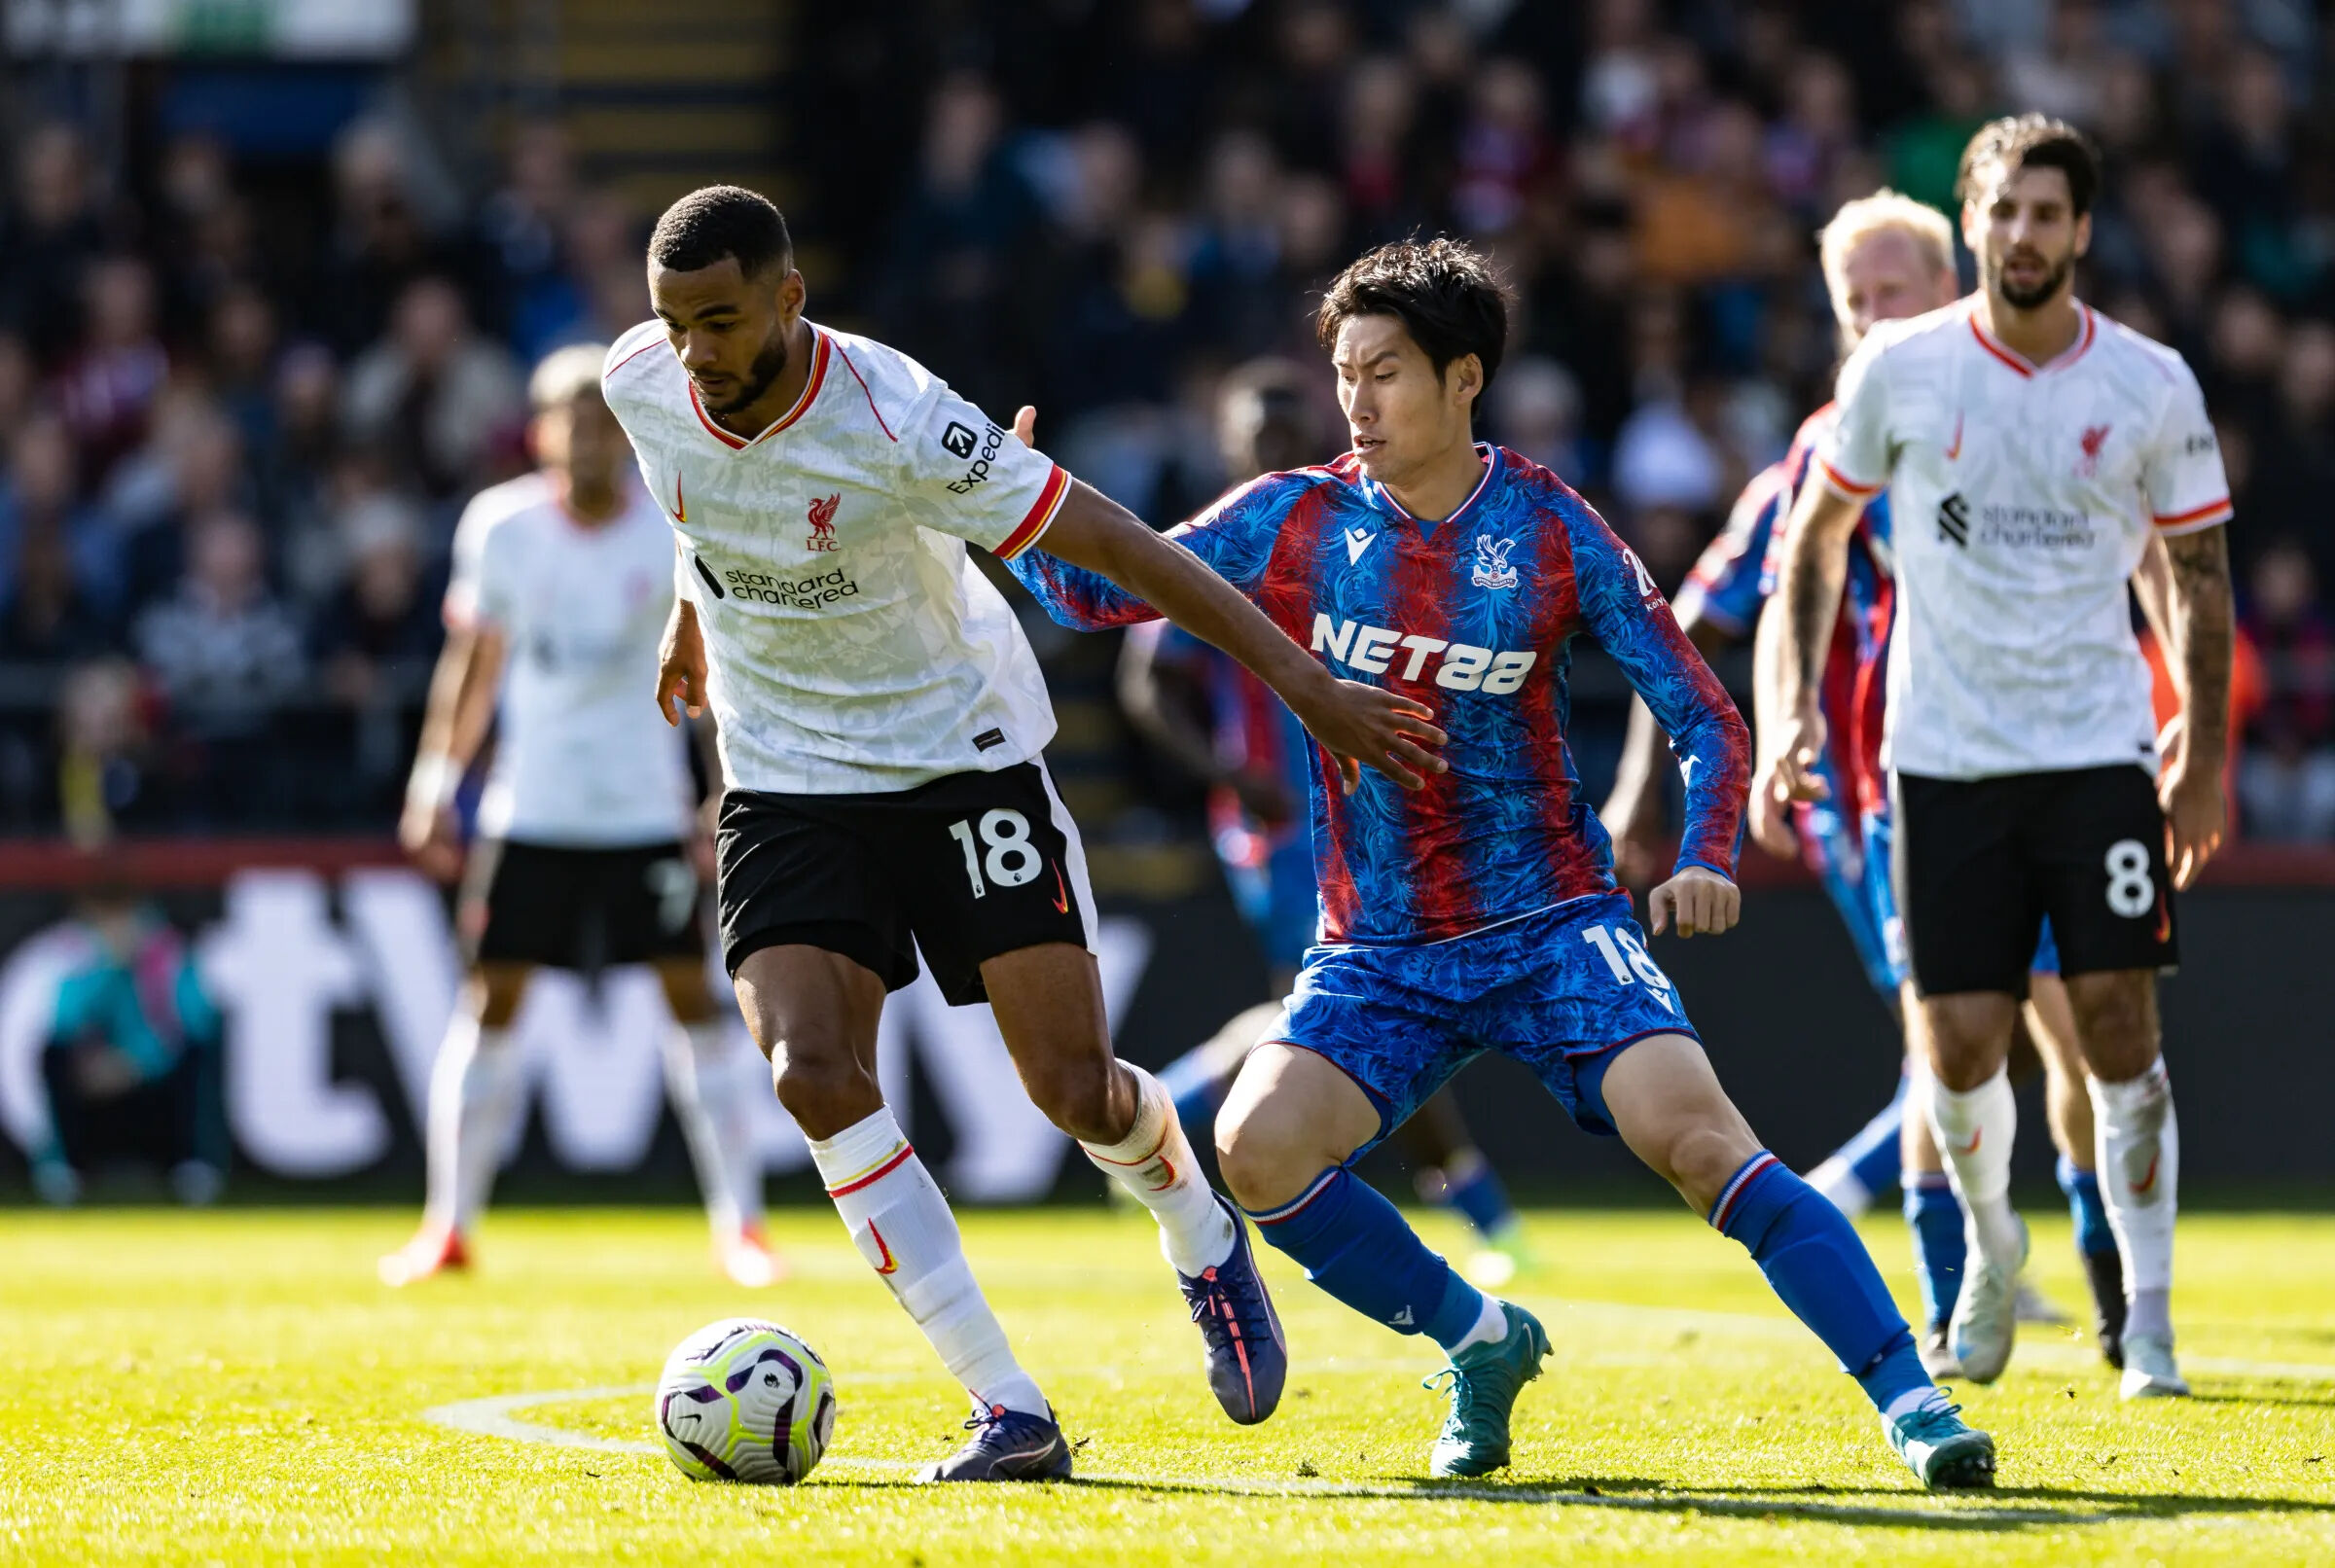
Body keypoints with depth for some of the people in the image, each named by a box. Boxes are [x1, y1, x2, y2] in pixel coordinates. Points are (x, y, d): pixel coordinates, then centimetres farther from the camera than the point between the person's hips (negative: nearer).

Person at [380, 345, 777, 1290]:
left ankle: (740, 1224, 4)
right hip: (529, 809, 1)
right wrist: (435, 781, 7)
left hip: (646, 810, -1)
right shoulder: (503, 528, -2)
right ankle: (449, 1226, 6)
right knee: (491, 999, -1)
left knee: (690, 995, -3)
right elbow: (476, 660, 10)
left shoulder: (675, 531, -5)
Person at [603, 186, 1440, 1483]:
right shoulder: (644, 383, -11)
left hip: (960, 753, -4)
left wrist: (1303, 682, -21)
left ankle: (1202, 1241, 32)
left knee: (1076, 1091, -6)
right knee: (812, 1075, -19)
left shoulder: (895, 421, -26)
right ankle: (1007, 1412, -13)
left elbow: (1115, 544, -21)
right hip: (788, 781, 4)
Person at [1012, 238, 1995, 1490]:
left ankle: (1911, 1400, -20)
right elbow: (1101, 592, 3)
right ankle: (1481, 1342, 4)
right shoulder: (1298, 520, 1)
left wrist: (1706, 862, -19)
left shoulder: (1550, 532, -5)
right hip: (1376, 955, 3)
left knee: (1693, 1131, -23)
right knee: (1256, 1149, -19)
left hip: (1550, 928, -3)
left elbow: (1701, 715, -1)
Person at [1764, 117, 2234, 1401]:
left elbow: (2197, 571, 8)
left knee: (2117, 1021, -8)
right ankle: (1991, 1248, 29)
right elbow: (1818, 531, 11)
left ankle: (2148, 1318, 1)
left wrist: (2205, 750, 4)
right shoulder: (1899, 370, -2)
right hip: (1944, 755, 1)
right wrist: (1794, 702, 3)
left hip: (2099, 750, 0)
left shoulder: (2150, 386, -2)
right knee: (1960, 1046, -1)